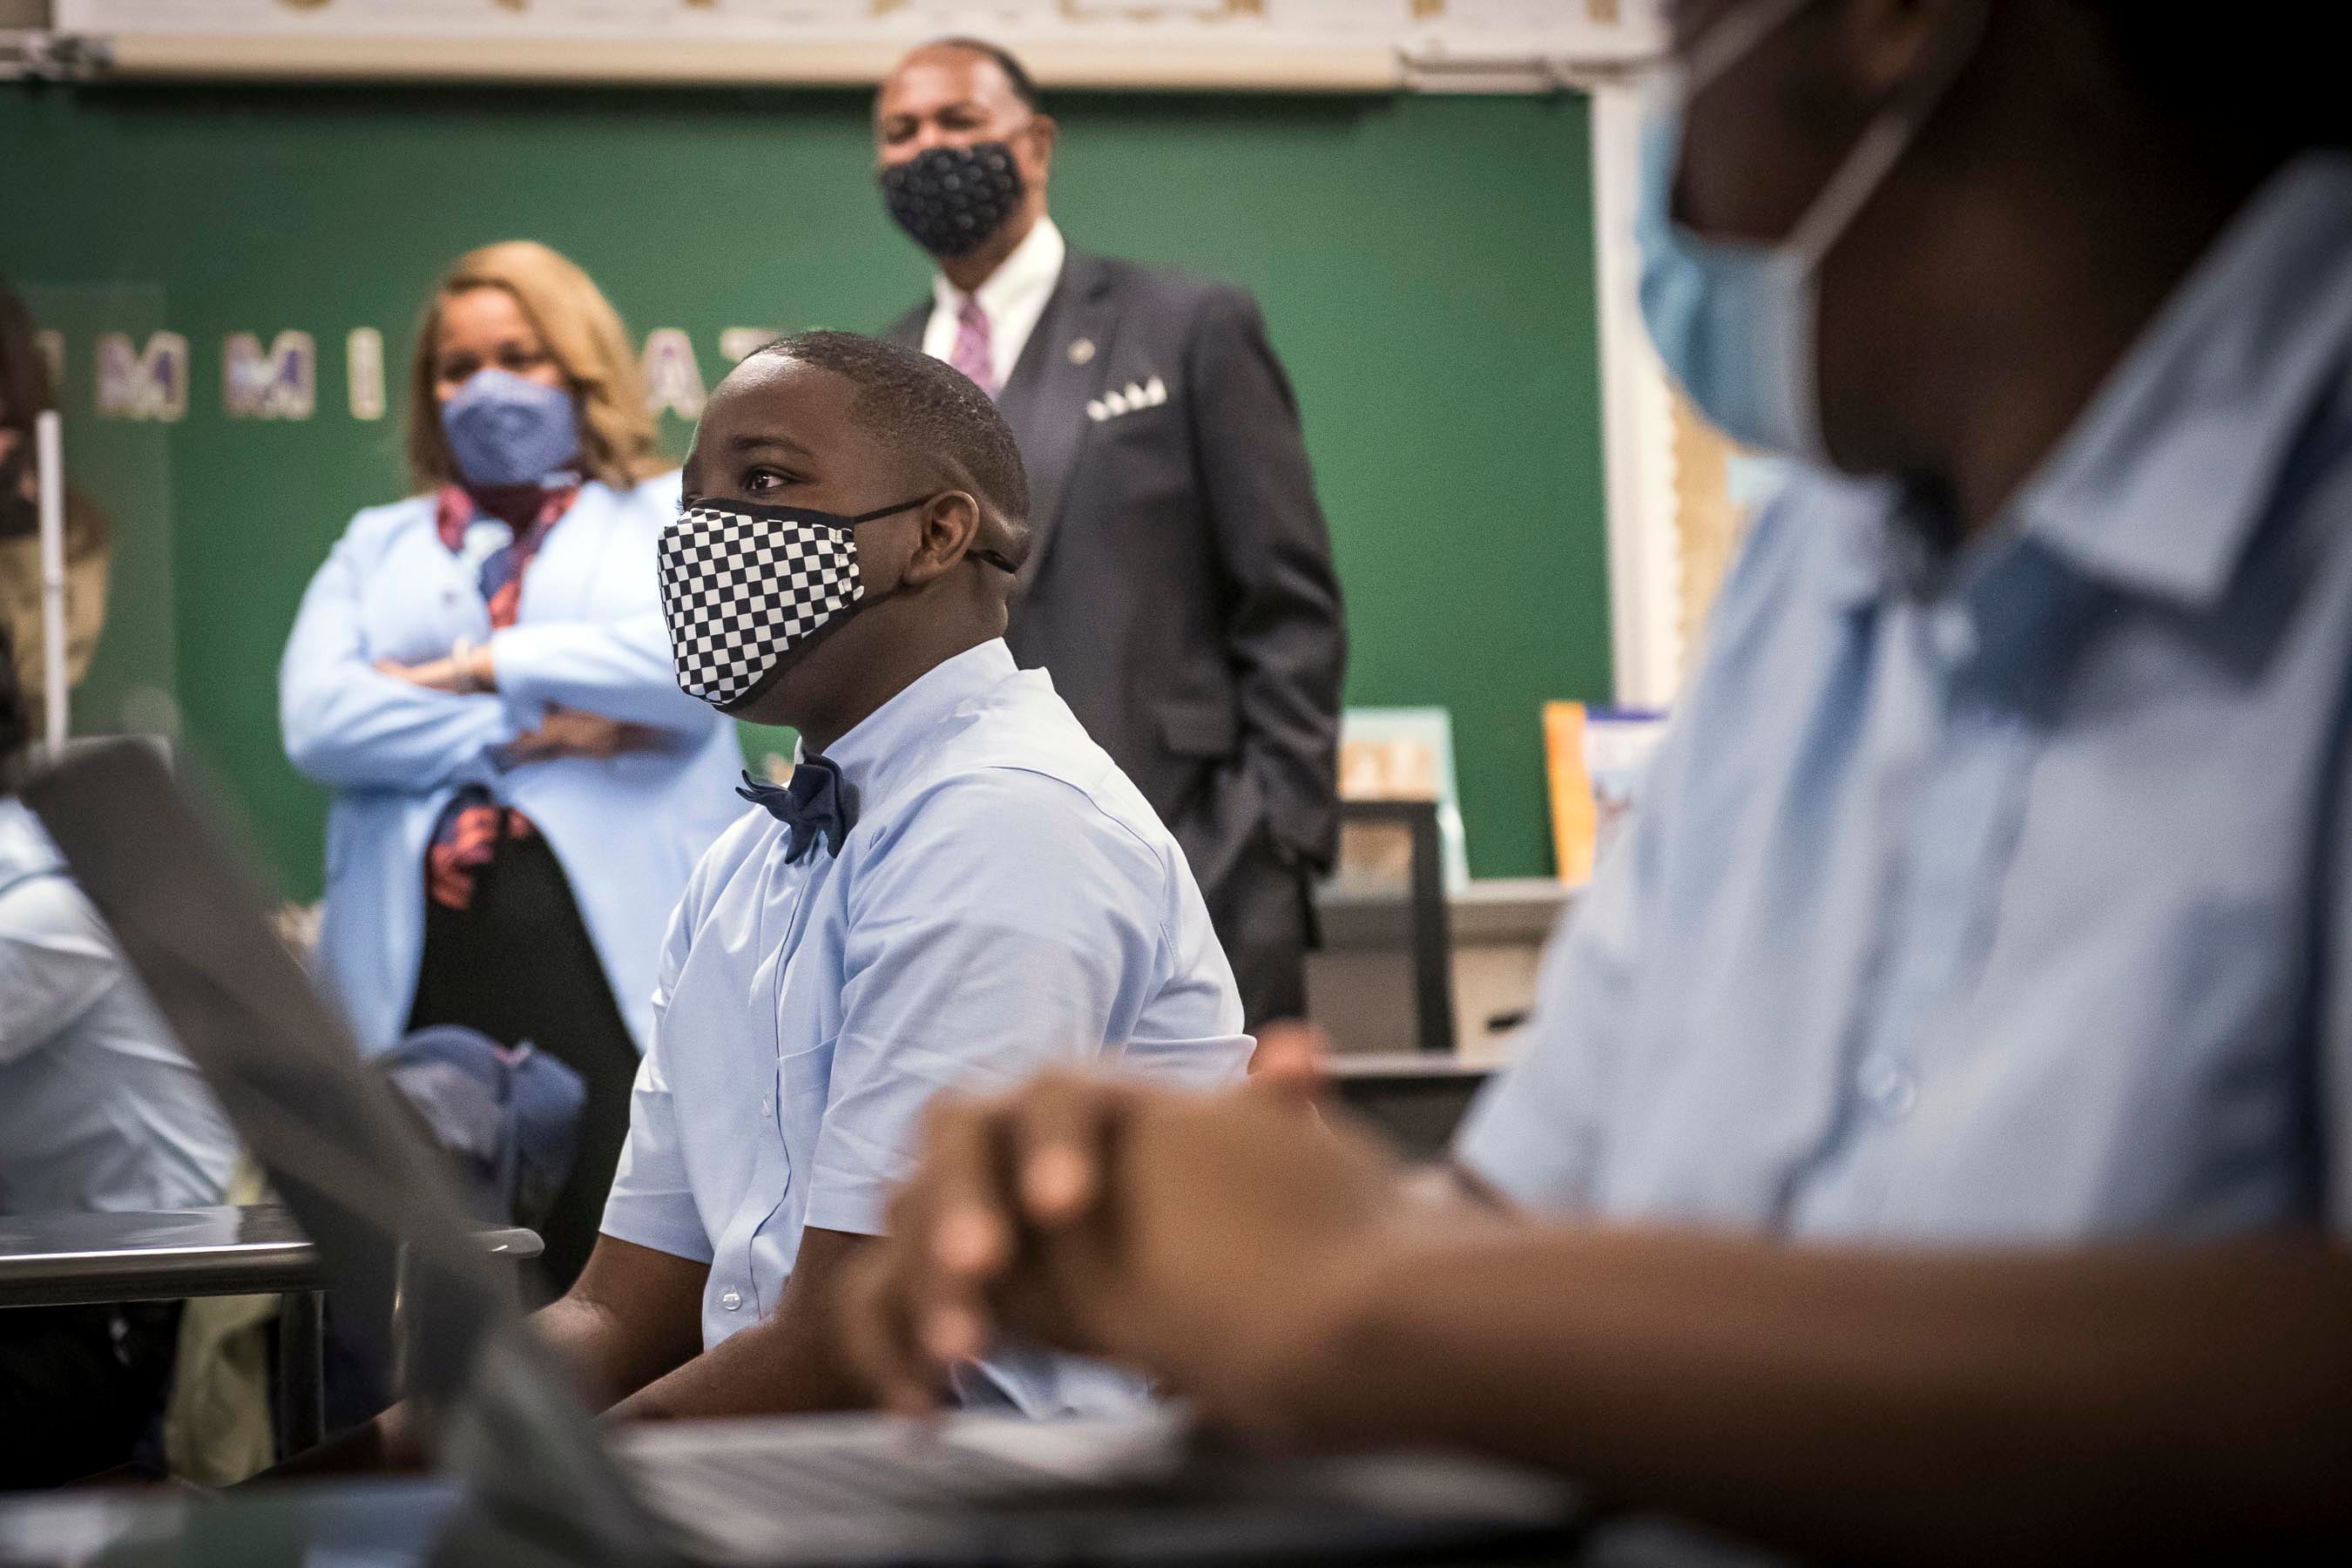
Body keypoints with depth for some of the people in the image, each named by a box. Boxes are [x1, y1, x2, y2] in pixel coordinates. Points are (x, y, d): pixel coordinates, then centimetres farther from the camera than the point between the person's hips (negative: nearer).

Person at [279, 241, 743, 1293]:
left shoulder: (674, 516, 17)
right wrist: (530, 731, -4)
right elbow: (315, 718, 5)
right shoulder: (378, 545, 24)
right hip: (421, 960, 3)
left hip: (614, 943, -2)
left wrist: (475, 670, -2)